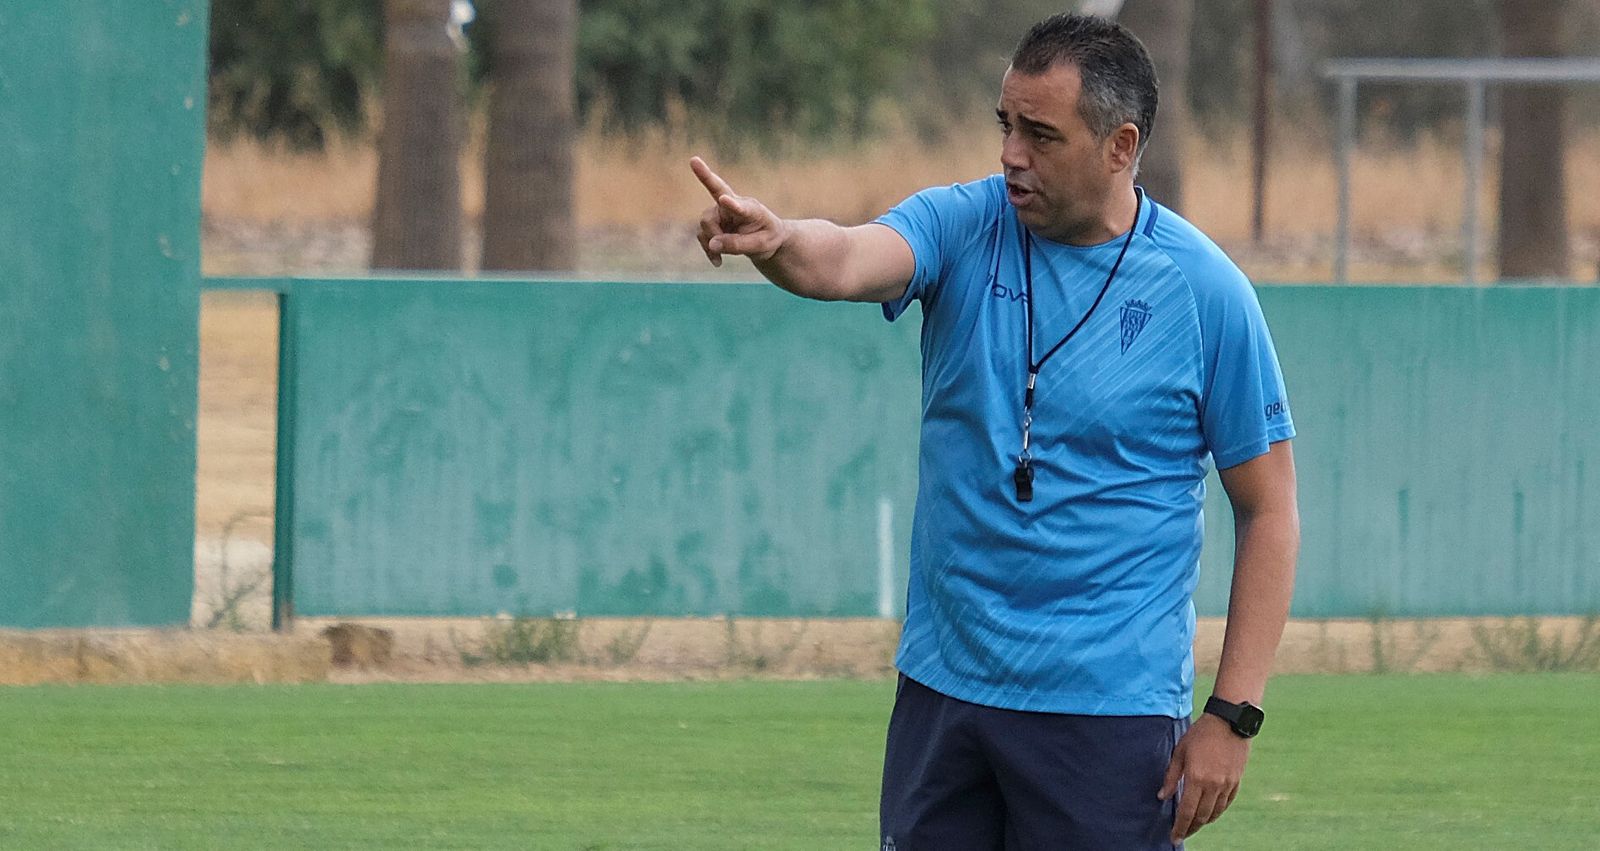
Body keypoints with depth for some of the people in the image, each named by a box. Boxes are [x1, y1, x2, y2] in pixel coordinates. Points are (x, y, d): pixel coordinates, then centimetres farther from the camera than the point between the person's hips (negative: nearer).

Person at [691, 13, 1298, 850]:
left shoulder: (1207, 291, -7)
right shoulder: (963, 226, 0)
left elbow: (1269, 512, -3)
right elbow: (851, 260, -21)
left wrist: (1232, 717, -9)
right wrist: (778, 241, -46)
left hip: (1109, 710, -4)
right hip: (942, 687, 4)